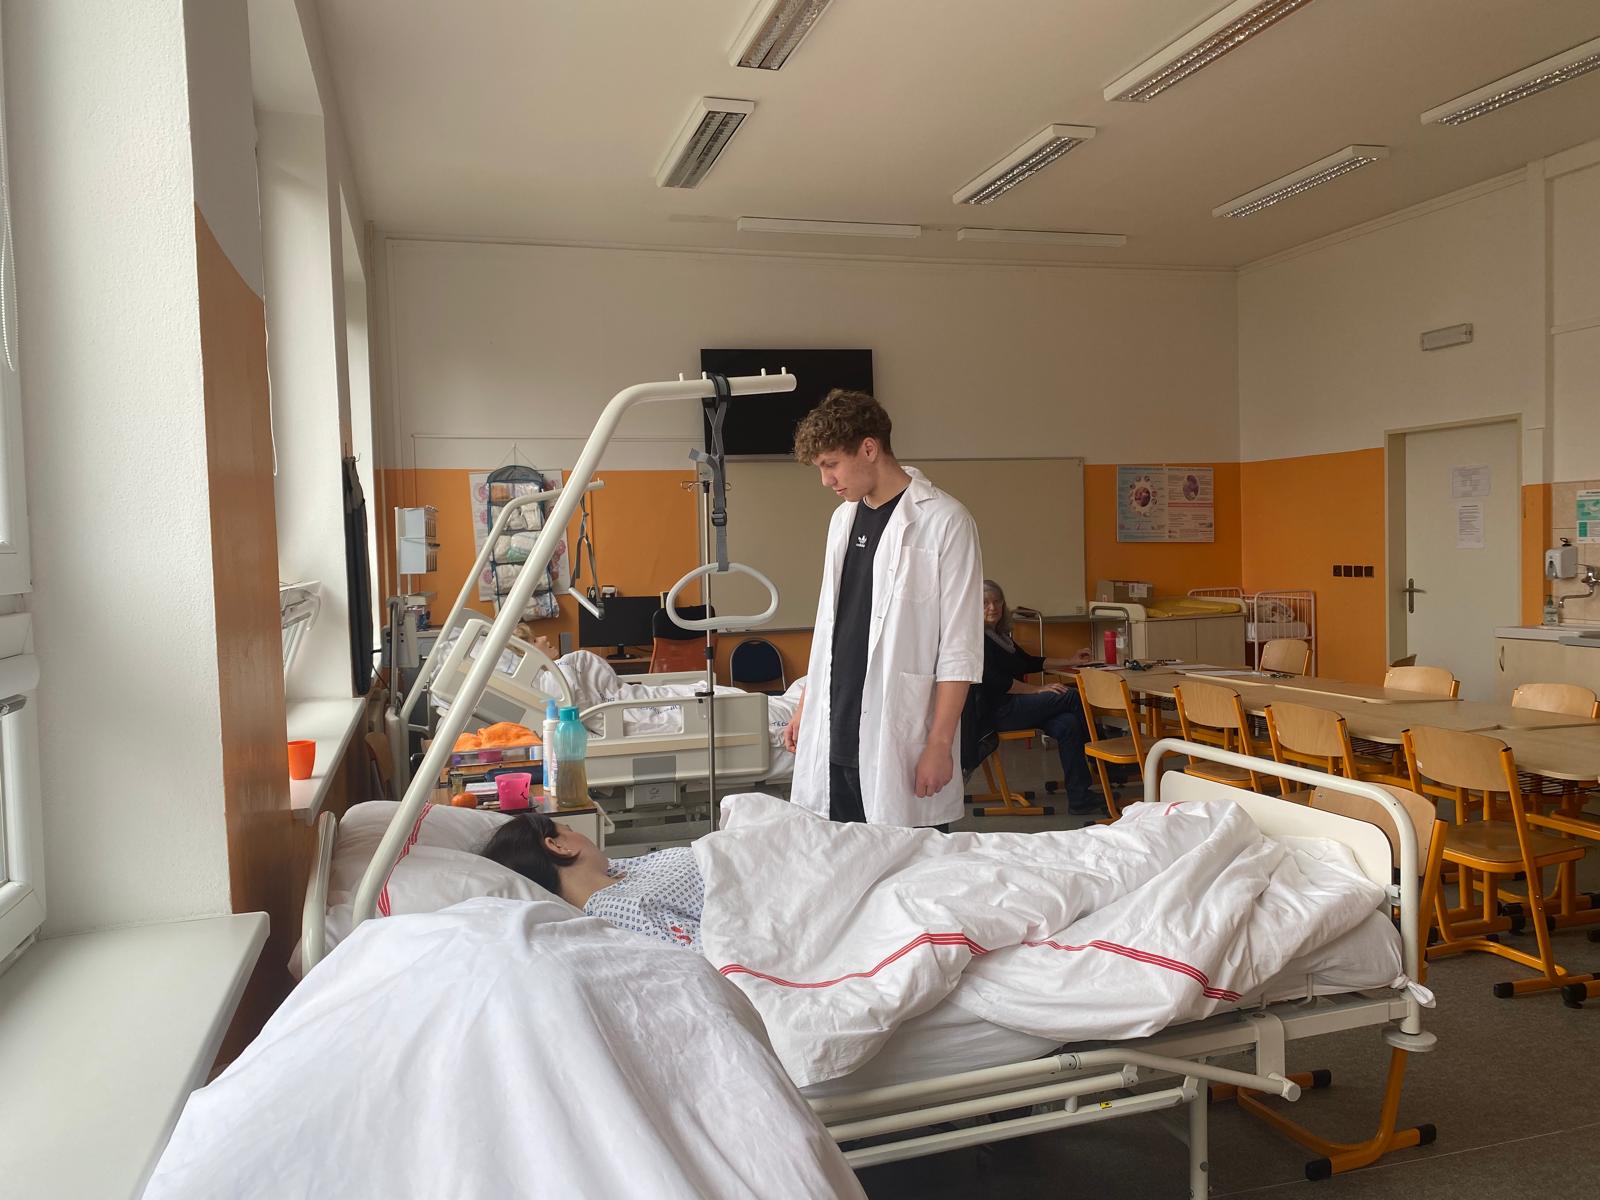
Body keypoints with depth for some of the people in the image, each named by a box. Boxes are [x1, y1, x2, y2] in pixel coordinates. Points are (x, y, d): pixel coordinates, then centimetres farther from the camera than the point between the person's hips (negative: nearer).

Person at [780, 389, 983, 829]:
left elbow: (960, 648, -10)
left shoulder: (943, 521, -8)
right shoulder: (844, 517, 13)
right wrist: (805, 706, 19)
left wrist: (939, 744, -14)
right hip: (833, 739, 6)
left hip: (898, 743, -6)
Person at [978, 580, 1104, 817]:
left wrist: (1070, 662, 23)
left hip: (1012, 706, 9)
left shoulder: (999, 635, 21)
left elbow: (1029, 662, 28)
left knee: (1067, 724, -17)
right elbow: (994, 681, -18)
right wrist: (1038, 689, -16)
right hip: (996, 712, -9)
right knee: (1073, 697, -13)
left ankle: (1079, 799, -18)